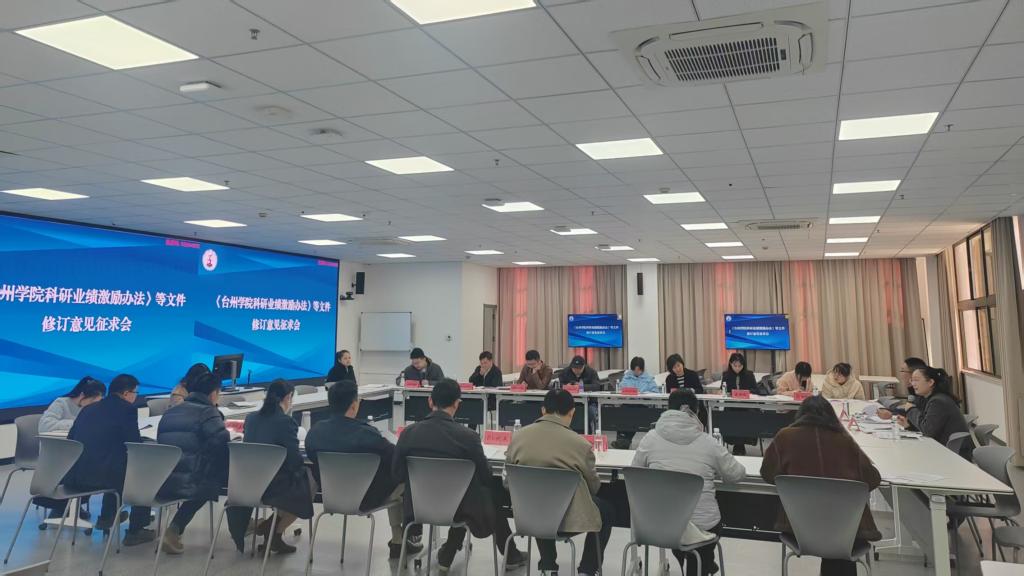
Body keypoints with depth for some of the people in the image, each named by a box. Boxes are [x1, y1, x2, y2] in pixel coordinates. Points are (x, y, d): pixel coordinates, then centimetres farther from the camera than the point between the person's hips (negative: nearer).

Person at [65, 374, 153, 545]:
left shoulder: (88, 409, 16)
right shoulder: (127, 409, -4)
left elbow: (71, 439, 25)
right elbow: (135, 445, -6)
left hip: (73, 477, 8)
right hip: (98, 475, -8)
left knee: (117, 466, 34)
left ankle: (106, 517, 47)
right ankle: (135, 531, 14)